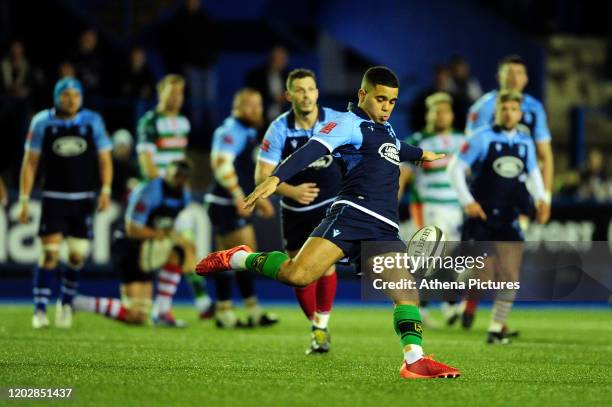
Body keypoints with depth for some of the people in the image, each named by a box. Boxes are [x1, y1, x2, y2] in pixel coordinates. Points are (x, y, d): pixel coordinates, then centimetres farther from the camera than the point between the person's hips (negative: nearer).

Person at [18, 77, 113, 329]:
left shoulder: (93, 122, -1)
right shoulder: (42, 122, -3)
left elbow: (104, 159, 5)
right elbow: (30, 163, 2)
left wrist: (105, 190, -9)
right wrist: (24, 200, -2)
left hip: (84, 198, 1)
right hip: (54, 197, -1)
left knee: (77, 255, 4)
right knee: (50, 253, -10)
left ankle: (66, 303, 26)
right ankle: (40, 310, -4)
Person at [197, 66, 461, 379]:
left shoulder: (386, 129, 26)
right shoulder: (349, 123, -1)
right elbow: (312, 150, -18)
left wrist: (420, 154, 73)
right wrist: (276, 179, -34)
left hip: (384, 230, 8)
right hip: (351, 214, -8)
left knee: (406, 291, -10)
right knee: (297, 275, -23)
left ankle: (414, 360, -12)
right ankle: (238, 259, -1)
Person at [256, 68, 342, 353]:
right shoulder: (279, 129, -14)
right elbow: (262, 176, -15)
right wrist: (291, 191, -31)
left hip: (329, 204, -1)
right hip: (294, 210, 1)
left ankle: (322, 328, -7)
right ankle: (316, 327, 27)